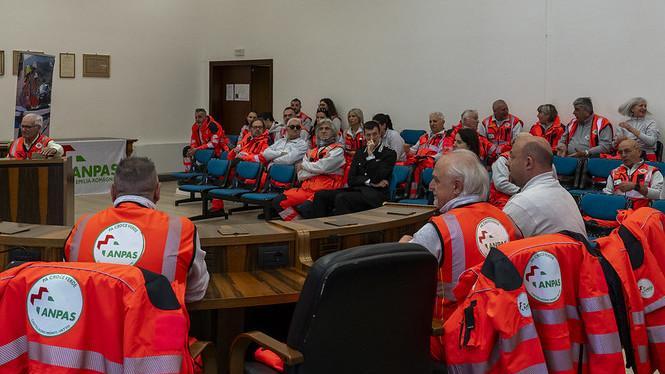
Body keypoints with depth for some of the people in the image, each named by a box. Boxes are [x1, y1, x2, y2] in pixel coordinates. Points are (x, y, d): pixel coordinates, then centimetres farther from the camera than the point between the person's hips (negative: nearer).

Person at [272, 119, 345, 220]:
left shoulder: (337, 150, 3)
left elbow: (322, 167, -13)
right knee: (278, 201, -10)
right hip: (306, 189, 7)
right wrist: (317, 170, -5)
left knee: (304, 208, -34)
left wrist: (304, 165, 4)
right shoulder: (311, 152, 21)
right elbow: (300, 176, 9)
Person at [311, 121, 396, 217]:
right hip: (356, 189, 6)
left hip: (375, 194, -6)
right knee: (320, 195, -14)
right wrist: (369, 182, -6)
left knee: (341, 198, -33)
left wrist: (371, 155, -8)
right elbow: (351, 180, 10)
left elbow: (377, 178, -8)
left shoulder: (390, 154, 5)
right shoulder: (359, 152, 21)